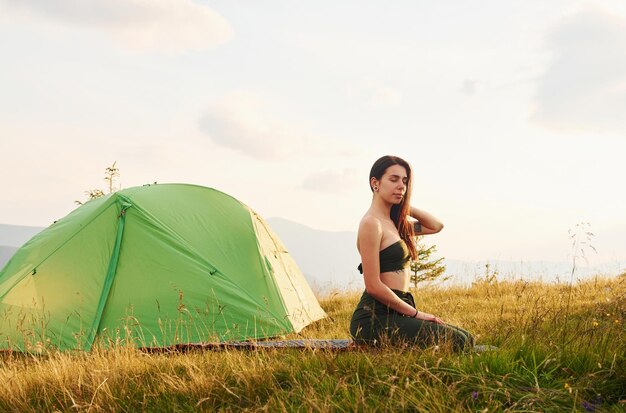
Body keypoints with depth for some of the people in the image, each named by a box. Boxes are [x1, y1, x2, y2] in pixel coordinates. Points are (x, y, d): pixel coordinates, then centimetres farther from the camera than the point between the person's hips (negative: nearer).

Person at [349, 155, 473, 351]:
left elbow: (436, 226, 29)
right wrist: (415, 313, -10)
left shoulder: (395, 222, 17)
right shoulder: (371, 223, -11)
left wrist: (404, 205, 16)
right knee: (457, 342, -19)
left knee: (465, 339, 4)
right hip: (375, 318, -9)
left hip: (394, 313, 9)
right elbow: (373, 286, -16)